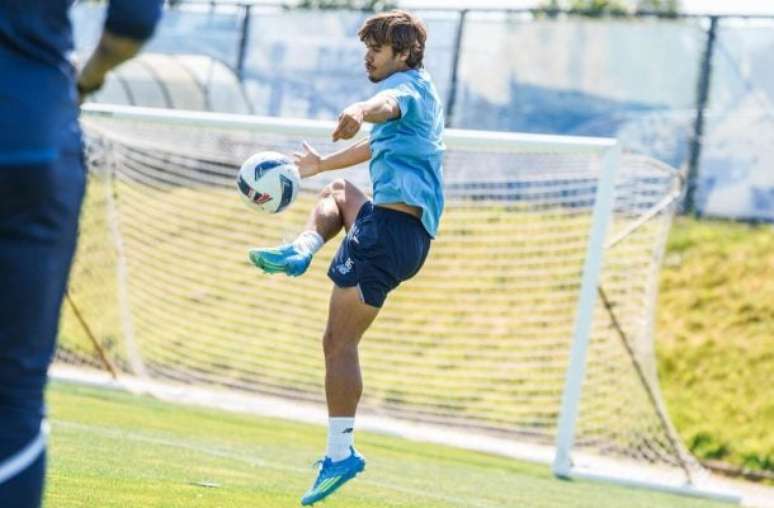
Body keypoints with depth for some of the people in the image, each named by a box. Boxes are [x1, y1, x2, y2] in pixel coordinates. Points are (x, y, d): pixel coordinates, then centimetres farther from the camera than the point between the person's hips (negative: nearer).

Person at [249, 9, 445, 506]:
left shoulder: (408, 85, -6)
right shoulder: (417, 94, 25)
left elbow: (387, 104, -33)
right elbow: (374, 147, 43)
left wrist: (359, 111, -56)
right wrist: (319, 164, 58)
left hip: (392, 226, -10)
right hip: (406, 232, 10)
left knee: (340, 343, -12)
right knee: (337, 191, 38)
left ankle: (341, 453, -16)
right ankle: (301, 250, 15)